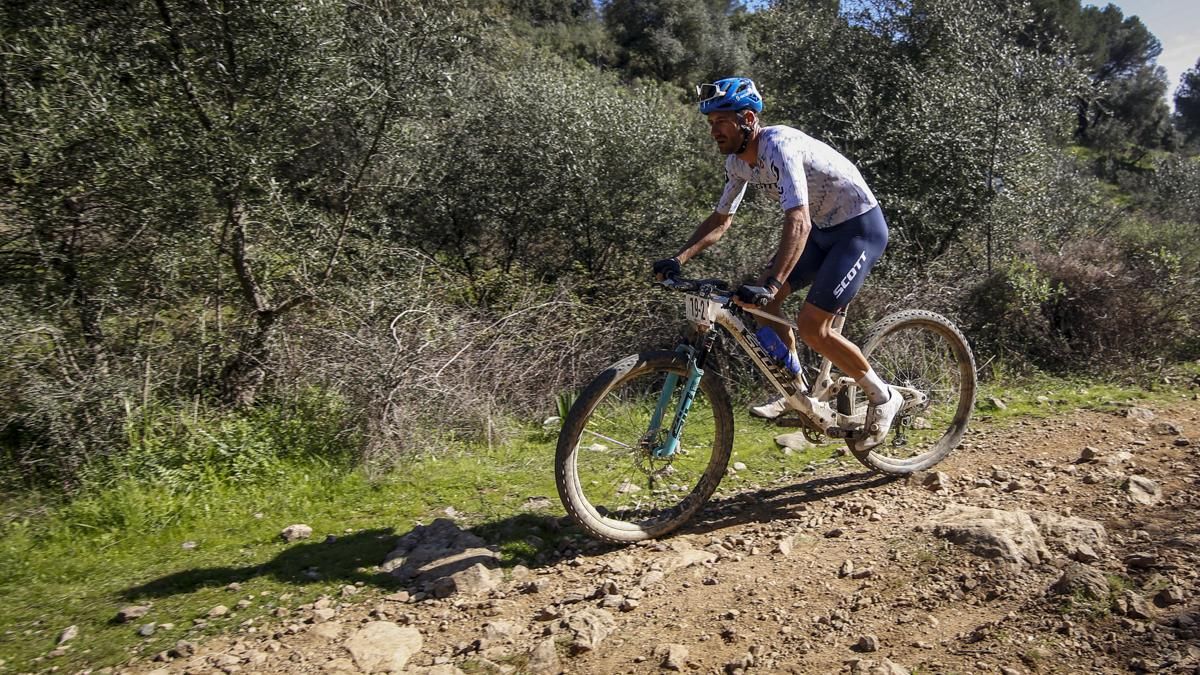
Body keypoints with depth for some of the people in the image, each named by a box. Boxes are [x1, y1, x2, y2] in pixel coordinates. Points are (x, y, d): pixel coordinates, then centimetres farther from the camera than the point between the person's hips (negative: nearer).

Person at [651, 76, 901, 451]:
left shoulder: (779, 146, -28)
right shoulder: (738, 162, -1)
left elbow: (798, 222, -40)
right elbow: (721, 219, 9)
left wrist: (771, 284, -50)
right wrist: (679, 258, -5)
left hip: (860, 227, -8)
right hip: (823, 228, 8)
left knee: (812, 325, -16)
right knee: (762, 297, -2)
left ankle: (883, 397, 6)